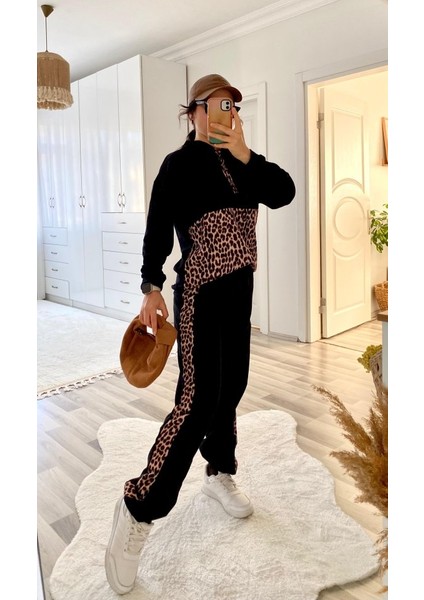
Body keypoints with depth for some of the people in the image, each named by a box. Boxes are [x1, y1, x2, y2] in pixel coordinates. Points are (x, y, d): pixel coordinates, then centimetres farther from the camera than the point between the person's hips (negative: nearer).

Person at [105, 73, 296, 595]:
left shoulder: (241, 161, 11)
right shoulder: (180, 164, -5)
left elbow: (284, 193, -2)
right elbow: (157, 228, -10)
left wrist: (245, 154, -12)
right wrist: (151, 288, -19)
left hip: (239, 287, 7)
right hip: (200, 291, -7)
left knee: (232, 384, 13)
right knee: (198, 397, -13)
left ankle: (219, 473, 33)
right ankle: (139, 509, -2)